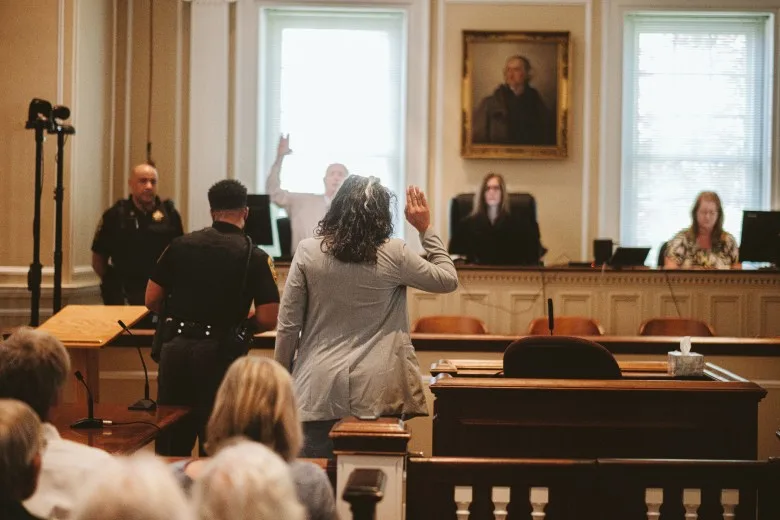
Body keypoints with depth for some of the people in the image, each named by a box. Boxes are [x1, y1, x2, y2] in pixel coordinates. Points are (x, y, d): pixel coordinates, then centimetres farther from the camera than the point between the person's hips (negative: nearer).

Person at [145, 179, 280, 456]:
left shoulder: (180, 245, 4)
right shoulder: (255, 257, -5)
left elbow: (152, 301, 7)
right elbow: (269, 319, -9)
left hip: (175, 348, 3)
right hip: (220, 353, -3)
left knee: (171, 442, 14)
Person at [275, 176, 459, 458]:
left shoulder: (308, 252, -2)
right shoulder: (394, 254, -4)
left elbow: (288, 325, 1)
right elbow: (449, 280, 10)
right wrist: (426, 229, 13)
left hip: (320, 392, 0)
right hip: (376, 393, 0)